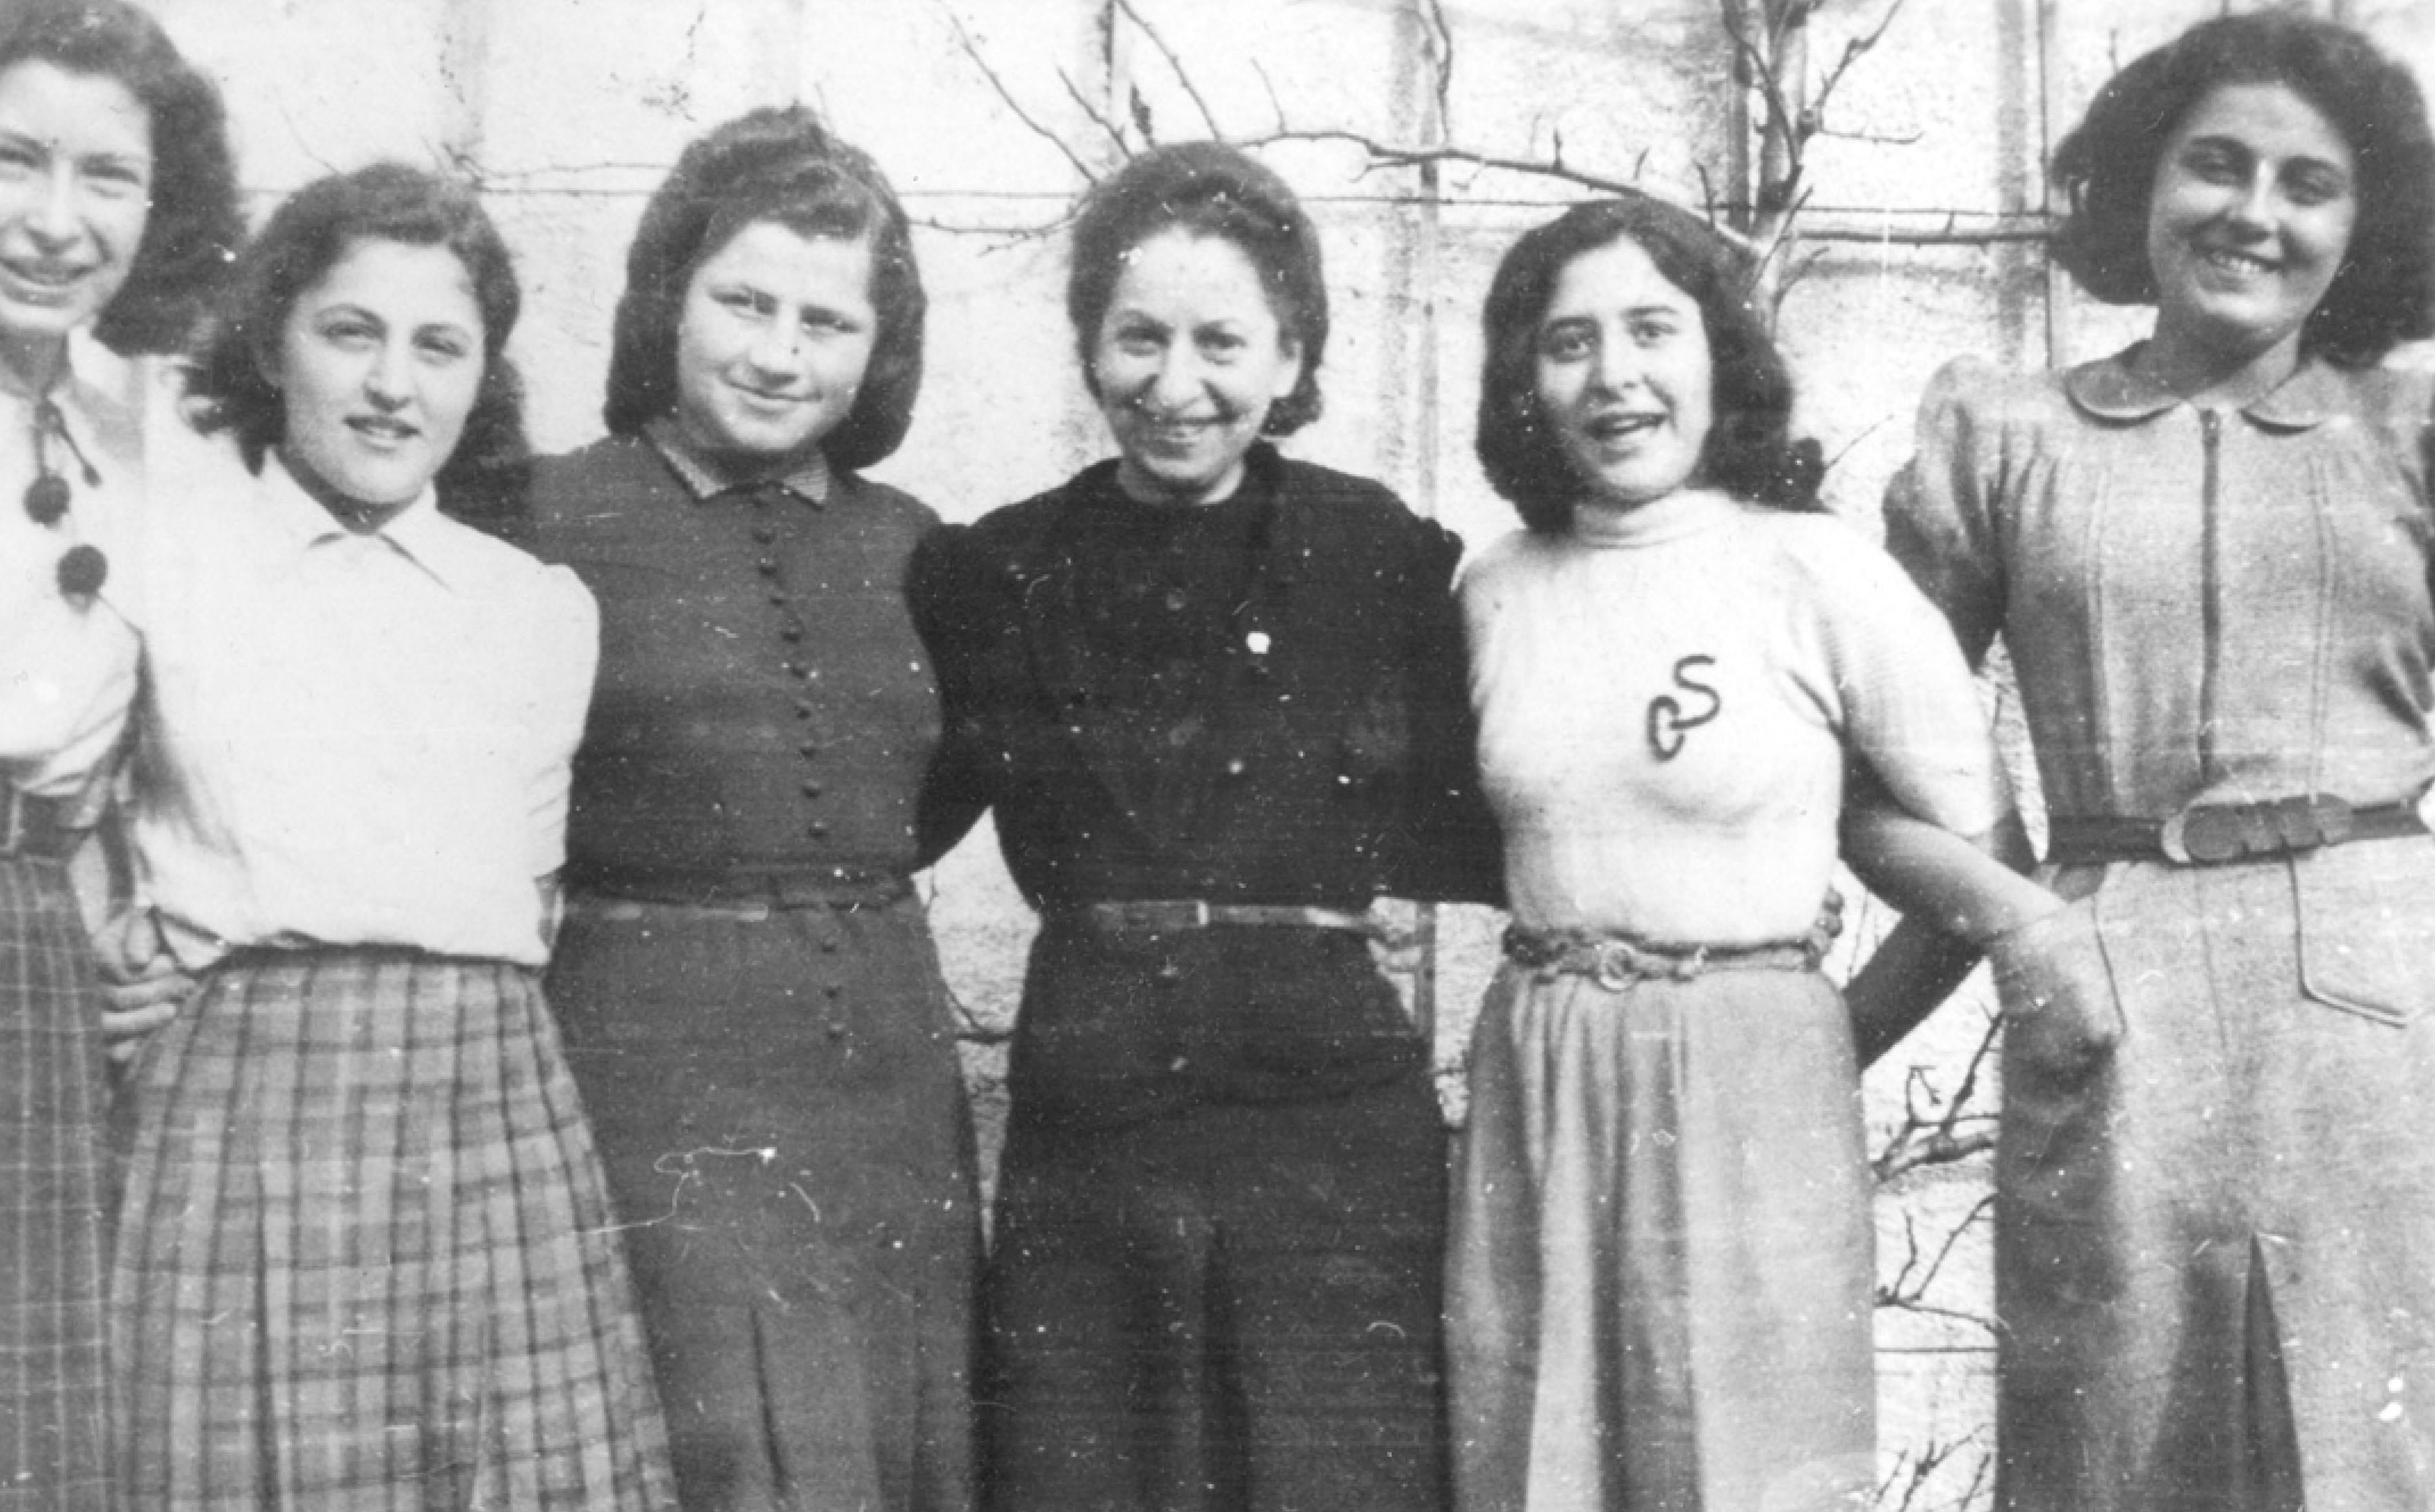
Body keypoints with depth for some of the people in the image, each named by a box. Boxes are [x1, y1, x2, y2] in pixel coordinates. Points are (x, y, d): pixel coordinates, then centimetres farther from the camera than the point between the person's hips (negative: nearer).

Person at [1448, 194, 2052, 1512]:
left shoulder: (1819, 573, -7)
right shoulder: (1495, 588, 5)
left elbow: (1975, 841, -1)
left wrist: (2051, 937, -16)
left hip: (1746, 1098, -4)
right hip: (1533, 1095, 4)